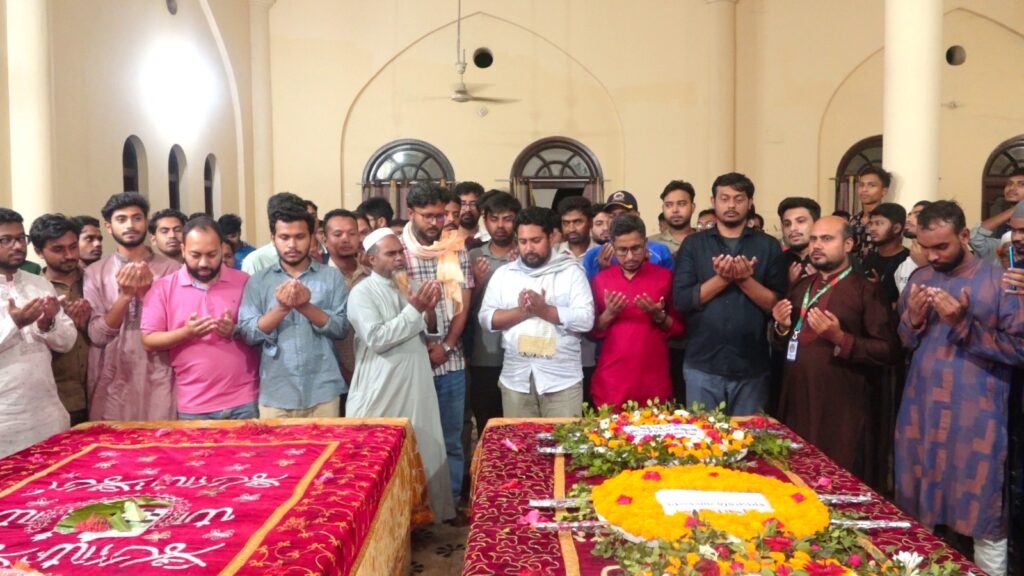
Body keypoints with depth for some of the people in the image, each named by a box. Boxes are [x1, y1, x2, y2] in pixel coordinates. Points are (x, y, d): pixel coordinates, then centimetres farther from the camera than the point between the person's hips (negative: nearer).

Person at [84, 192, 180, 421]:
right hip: (112, 386, 1)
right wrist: (125, 295, -16)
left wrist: (147, 291, -15)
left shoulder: (171, 269, 1)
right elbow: (97, 334, -3)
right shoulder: (95, 272, 4)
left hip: (158, 384, -1)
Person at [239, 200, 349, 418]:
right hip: (275, 395, 0)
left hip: (322, 393, 0)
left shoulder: (331, 276, 4)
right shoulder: (258, 281, 5)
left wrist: (307, 307, -18)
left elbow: (341, 328, -3)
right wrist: (282, 308, -18)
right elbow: (248, 333, -3)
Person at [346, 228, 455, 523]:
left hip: (415, 387, 7)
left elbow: (425, 332, 18)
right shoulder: (362, 293, -9)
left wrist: (429, 308, -3)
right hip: (382, 394, -7)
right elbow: (377, 339, -20)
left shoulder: (407, 287, 13)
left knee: (421, 452, 12)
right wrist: (414, 309, -20)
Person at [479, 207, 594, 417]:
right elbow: (486, 318, 2)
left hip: (562, 379, -2)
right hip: (515, 379, 3)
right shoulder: (503, 274, 9)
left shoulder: (571, 271, 0)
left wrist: (544, 310, -17)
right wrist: (521, 312, -13)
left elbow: (586, 319, -9)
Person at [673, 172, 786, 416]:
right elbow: (681, 299, -6)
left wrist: (745, 280, -17)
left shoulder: (768, 246, 5)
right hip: (702, 364, 0)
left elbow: (778, 304, -2)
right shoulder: (694, 244, 4)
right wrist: (722, 278, -17)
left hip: (752, 367, 1)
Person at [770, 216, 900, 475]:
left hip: (842, 410, -5)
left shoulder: (866, 290, -5)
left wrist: (841, 339, -22)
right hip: (796, 404, 6)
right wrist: (782, 327, -1)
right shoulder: (801, 287, 13)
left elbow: (889, 350, -11)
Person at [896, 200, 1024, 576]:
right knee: (916, 511, 12)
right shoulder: (919, 279, 8)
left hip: (975, 420, -4)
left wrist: (963, 324, -18)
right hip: (919, 413, 5)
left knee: (982, 517, 4)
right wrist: (913, 319, -9)